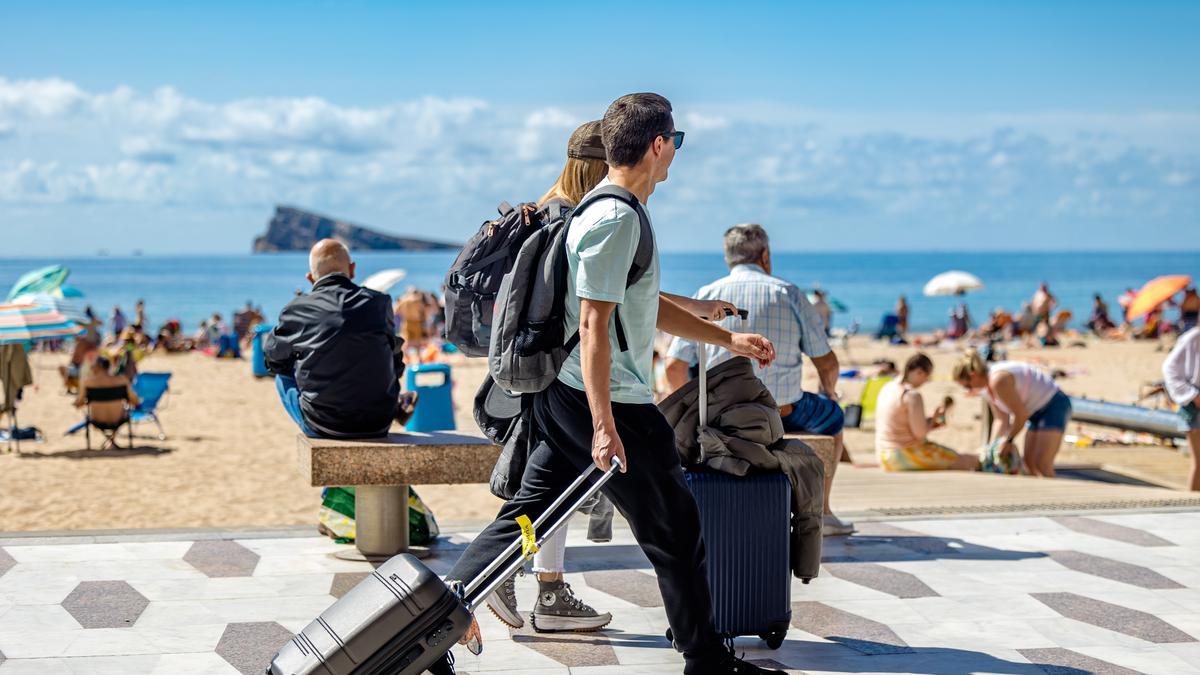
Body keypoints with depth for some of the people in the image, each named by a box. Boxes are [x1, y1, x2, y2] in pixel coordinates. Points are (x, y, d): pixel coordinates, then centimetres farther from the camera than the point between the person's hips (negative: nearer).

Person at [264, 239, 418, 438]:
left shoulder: (297, 309, -7)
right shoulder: (379, 303, -4)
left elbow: (272, 355, 12)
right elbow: (395, 363, 11)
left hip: (321, 428, -2)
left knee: (283, 376, 27)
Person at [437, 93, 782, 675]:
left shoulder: (607, 210, 16)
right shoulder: (617, 218, -17)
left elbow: (649, 307, 25)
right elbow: (594, 326, -23)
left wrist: (728, 338, 28)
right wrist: (605, 425, -25)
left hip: (564, 399, 10)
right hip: (610, 405, -10)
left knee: (528, 513, 10)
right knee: (677, 531, 3)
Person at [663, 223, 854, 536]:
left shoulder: (705, 296, 4)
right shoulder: (789, 294, 0)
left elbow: (673, 367, -2)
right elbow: (827, 363, 2)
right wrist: (829, 391, 25)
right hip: (782, 412, -3)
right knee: (831, 416, 30)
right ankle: (820, 513, 33)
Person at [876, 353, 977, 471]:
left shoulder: (887, 388, 7)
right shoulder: (913, 395, -20)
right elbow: (920, 433, -18)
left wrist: (930, 423, 14)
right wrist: (934, 417, -1)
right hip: (906, 456, -9)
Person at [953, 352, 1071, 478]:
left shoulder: (998, 381, -27)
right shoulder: (987, 389, 4)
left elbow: (1021, 415, -23)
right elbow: (1001, 420, 4)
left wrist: (1009, 440, -11)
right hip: (1037, 412, 10)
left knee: (1041, 465, -16)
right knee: (1030, 463, 9)